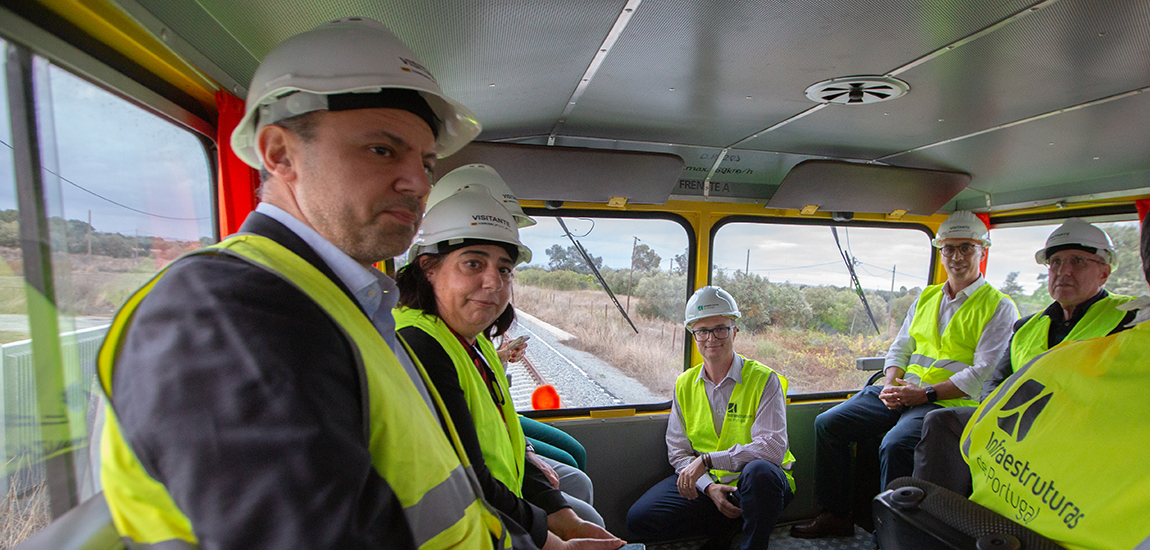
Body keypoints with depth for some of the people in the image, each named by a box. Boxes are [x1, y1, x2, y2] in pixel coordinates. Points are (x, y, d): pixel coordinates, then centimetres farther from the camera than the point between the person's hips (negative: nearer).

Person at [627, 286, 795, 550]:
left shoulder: (764, 380, -8)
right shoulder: (684, 385, 5)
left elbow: (773, 447, -20)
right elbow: (678, 452, 6)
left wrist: (707, 460, -25)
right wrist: (709, 487, -13)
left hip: (757, 482, -3)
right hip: (704, 481, 4)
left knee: (758, 470, -39)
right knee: (639, 518, -14)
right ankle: (726, 524, 2)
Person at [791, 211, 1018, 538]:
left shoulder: (999, 307, 0)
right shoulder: (926, 297, 18)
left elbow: (983, 373, -10)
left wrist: (926, 393, -18)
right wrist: (890, 383, -3)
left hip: (949, 402, -6)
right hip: (901, 394, 6)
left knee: (895, 444, -34)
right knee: (827, 423, -6)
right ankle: (835, 515, 5)